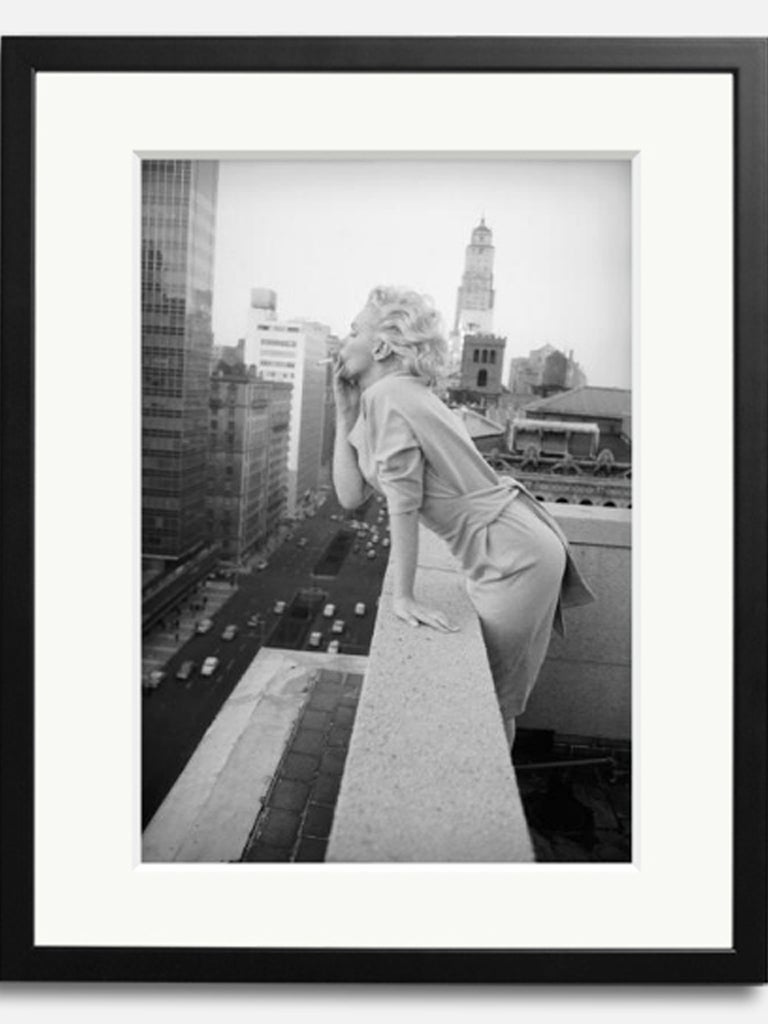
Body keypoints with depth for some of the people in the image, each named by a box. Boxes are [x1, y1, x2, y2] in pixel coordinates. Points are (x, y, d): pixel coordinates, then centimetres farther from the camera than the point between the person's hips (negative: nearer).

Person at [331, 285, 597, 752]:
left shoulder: (388, 394, -16)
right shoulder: (379, 400, 12)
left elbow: (403, 505, -19)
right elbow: (351, 496, 6)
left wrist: (403, 596, -15)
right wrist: (346, 412, 6)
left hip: (514, 559, -9)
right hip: (515, 551, 9)